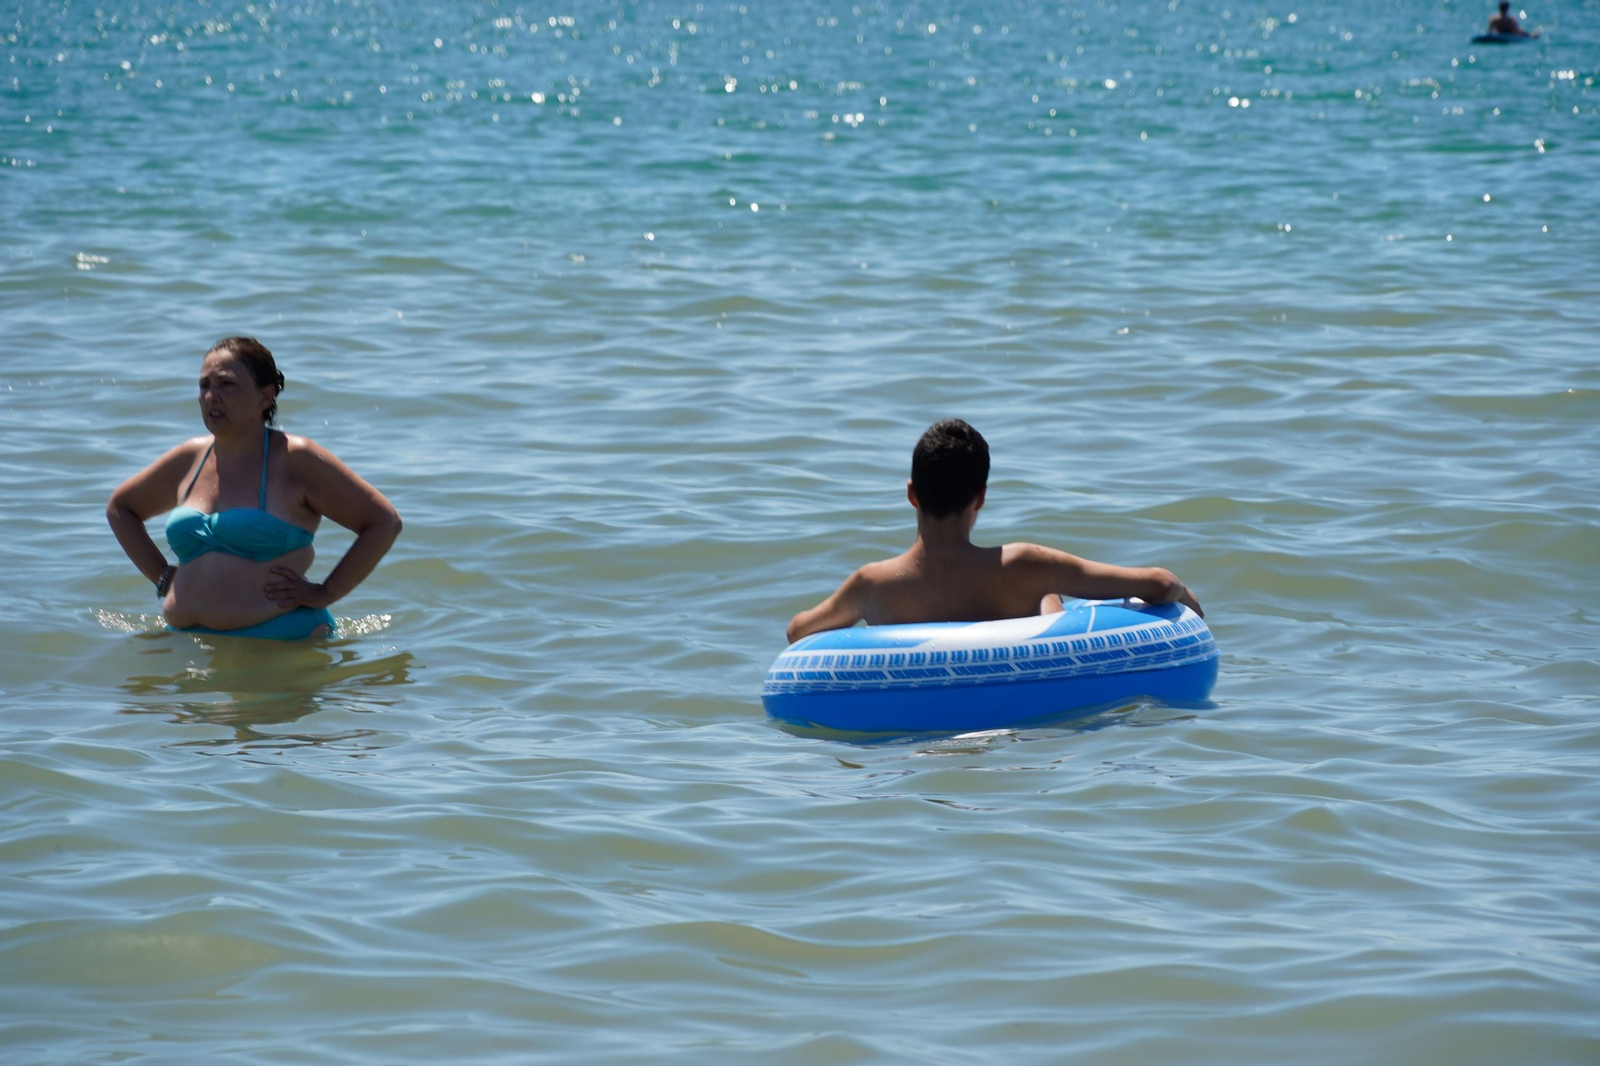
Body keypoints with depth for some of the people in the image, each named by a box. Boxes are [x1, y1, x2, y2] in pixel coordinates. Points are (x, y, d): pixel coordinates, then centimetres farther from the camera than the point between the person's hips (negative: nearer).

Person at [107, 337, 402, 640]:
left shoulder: (296, 460, -2)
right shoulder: (188, 460, 14)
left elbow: (385, 522, -3)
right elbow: (120, 508, 33)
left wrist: (324, 593, -6)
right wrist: (161, 576, 19)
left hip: (280, 641, -5)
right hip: (189, 642, 5)